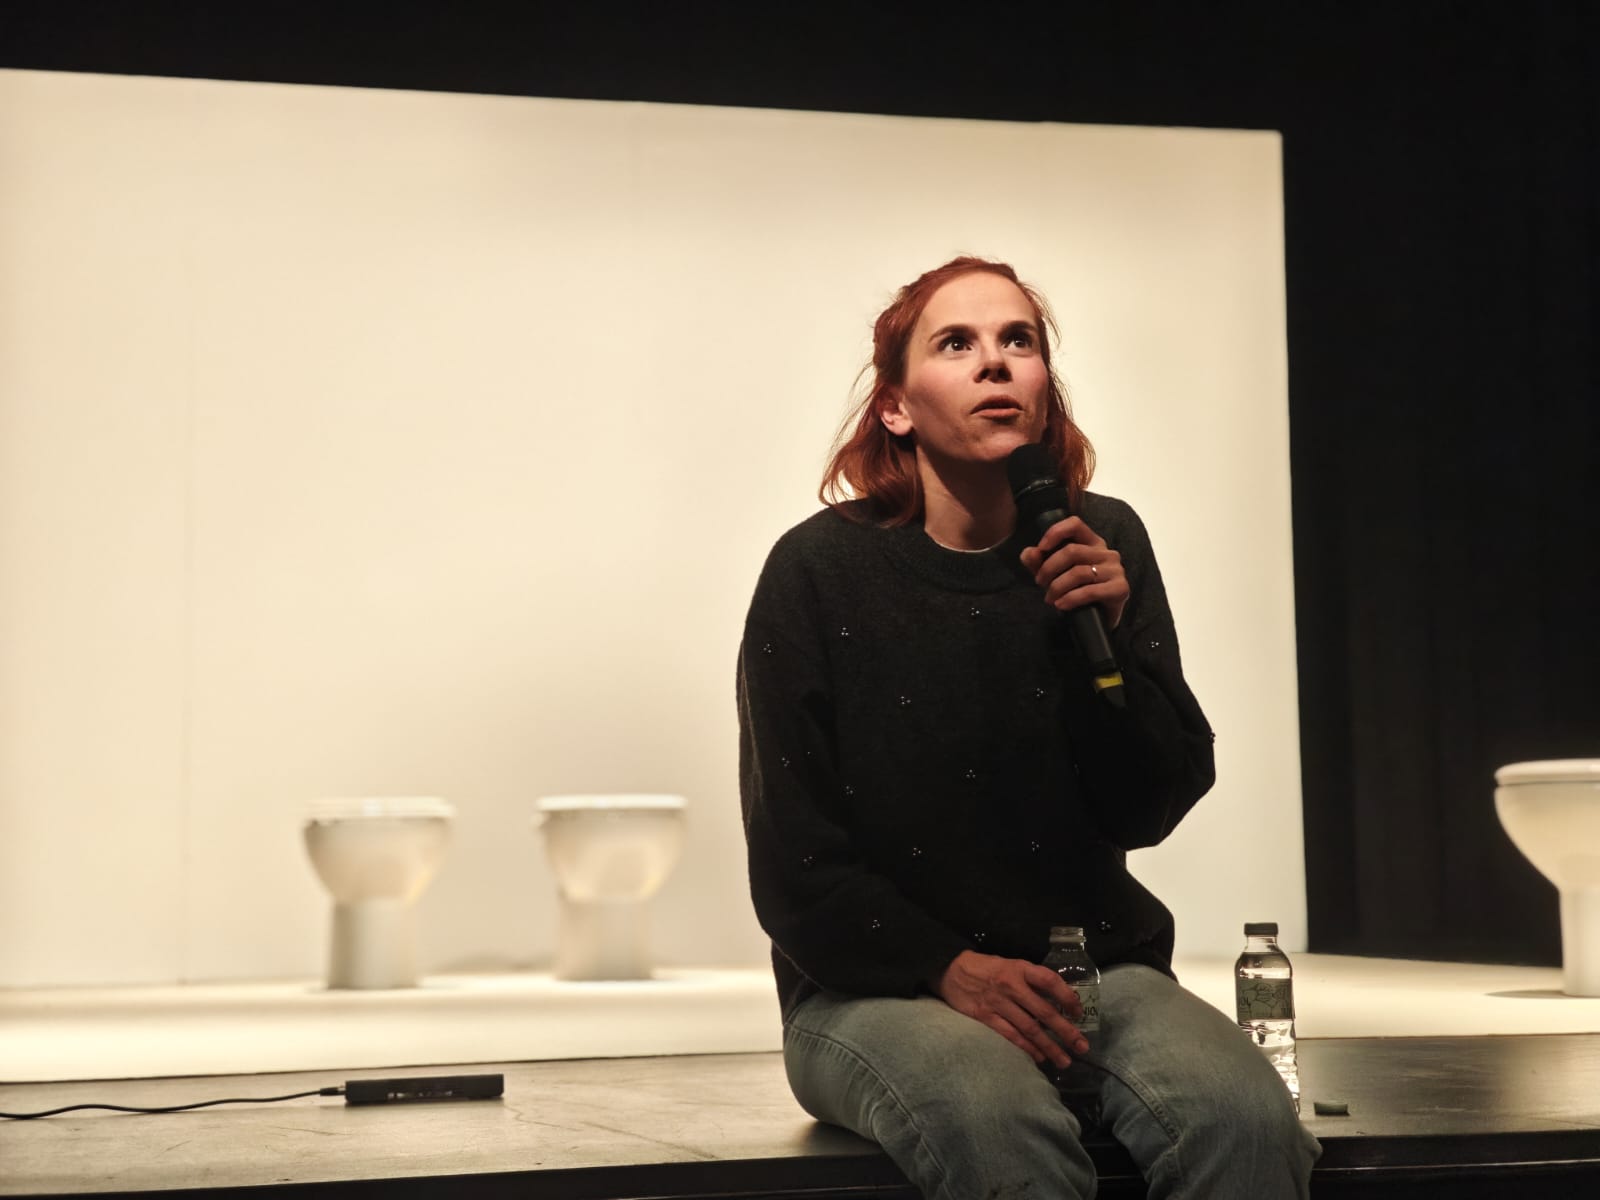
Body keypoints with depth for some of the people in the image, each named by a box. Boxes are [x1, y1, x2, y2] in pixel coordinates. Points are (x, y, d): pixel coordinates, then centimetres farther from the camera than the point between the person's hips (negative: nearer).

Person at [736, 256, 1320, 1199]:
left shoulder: (1104, 543, 4)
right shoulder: (821, 571, -4)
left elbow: (1148, 811, 4)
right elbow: (795, 864, -3)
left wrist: (1107, 640, -11)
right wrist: (952, 968, -16)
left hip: (1095, 963, 3)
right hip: (881, 984, -3)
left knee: (1246, 1119, -28)